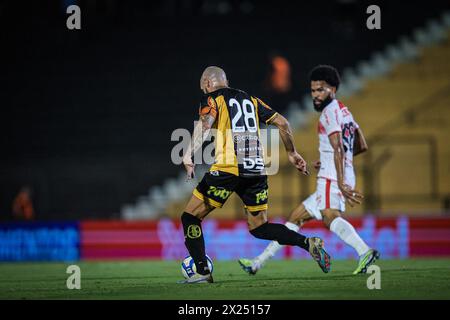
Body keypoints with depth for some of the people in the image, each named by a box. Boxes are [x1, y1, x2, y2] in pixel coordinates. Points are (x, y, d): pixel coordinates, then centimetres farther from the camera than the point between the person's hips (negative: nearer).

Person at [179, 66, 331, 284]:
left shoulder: (212, 98, 4)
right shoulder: (250, 100, 21)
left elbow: (204, 125, -16)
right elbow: (282, 123, 20)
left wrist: (188, 156, -25)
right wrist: (292, 153, 31)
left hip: (227, 169, -6)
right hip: (256, 170, 6)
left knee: (190, 217, 6)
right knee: (259, 227, 17)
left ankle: (202, 271, -5)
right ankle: (308, 243, -2)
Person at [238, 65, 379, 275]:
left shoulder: (330, 112, -7)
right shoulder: (345, 112, 22)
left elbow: (338, 149, -19)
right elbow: (362, 146, 28)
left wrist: (340, 183, -29)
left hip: (331, 179, -10)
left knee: (330, 217, -26)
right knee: (297, 217, 12)